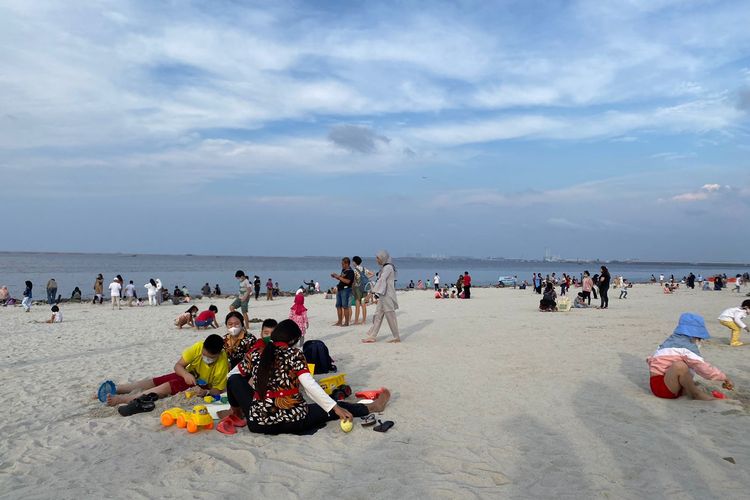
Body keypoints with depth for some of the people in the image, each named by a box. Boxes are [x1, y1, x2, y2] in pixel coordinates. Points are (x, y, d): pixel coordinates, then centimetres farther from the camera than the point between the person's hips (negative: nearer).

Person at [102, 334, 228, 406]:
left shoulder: (222, 365, -28)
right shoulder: (198, 347, -22)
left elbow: (217, 390, -18)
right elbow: (178, 365, -16)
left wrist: (206, 392, -38)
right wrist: (186, 374, -36)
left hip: (203, 386, -5)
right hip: (188, 375, 5)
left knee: (168, 387, -27)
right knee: (153, 381, -9)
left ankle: (124, 399, -36)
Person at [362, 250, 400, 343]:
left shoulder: (388, 267, -14)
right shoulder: (384, 267, 15)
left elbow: (382, 280, -21)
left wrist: (374, 292, -25)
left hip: (387, 295, -10)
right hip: (383, 295, 10)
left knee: (390, 316, -2)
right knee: (378, 315, 9)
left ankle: (397, 337, 6)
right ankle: (372, 336, 12)